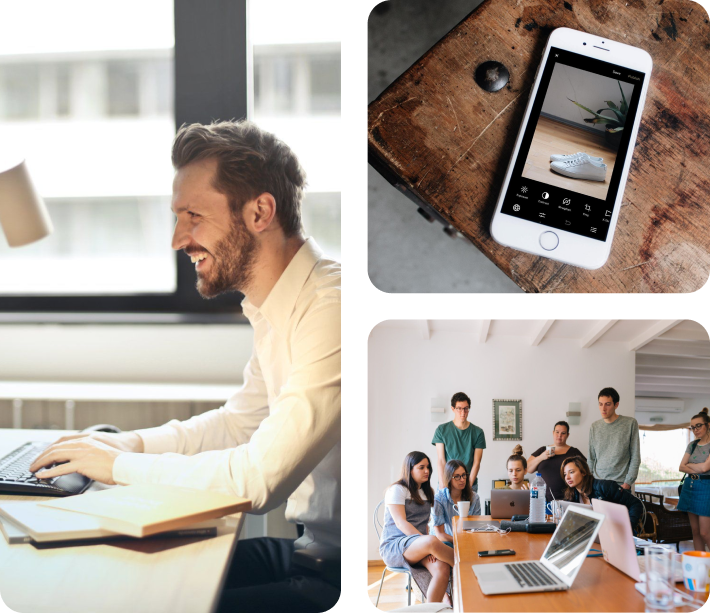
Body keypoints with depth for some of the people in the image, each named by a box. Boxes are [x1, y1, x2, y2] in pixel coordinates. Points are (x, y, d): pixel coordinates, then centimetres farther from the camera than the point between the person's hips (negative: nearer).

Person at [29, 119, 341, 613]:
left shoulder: (329, 311, -24)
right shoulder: (275, 311, 9)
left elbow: (258, 478, -27)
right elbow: (238, 422, 22)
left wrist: (120, 466, -14)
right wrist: (131, 443, 7)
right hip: (307, 548, 9)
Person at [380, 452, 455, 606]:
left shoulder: (427, 493, 21)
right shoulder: (397, 490, -2)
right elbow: (401, 523, -13)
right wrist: (427, 542, -25)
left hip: (418, 544, 6)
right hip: (393, 546, -6)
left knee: (442, 568, -29)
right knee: (432, 541, -37)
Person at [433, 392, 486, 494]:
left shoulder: (477, 432, 4)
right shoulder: (442, 430, 3)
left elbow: (476, 463, 0)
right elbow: (441, 461, -2)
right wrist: (443, 486, -11)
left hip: (469, 485, 0)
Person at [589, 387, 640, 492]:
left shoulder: (630, 423, -1)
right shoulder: (594, 427, 10)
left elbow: (635, 458, -2)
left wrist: (627, 483, -7)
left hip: (621, 484, -3)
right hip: (597, 483, 3)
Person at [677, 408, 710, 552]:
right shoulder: (692, 445, 13)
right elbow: (681, 467, 7)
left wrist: (689, 465, 0)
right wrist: (695, 470, -11)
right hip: (690, 485, 7)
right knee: (695, 531, 8)